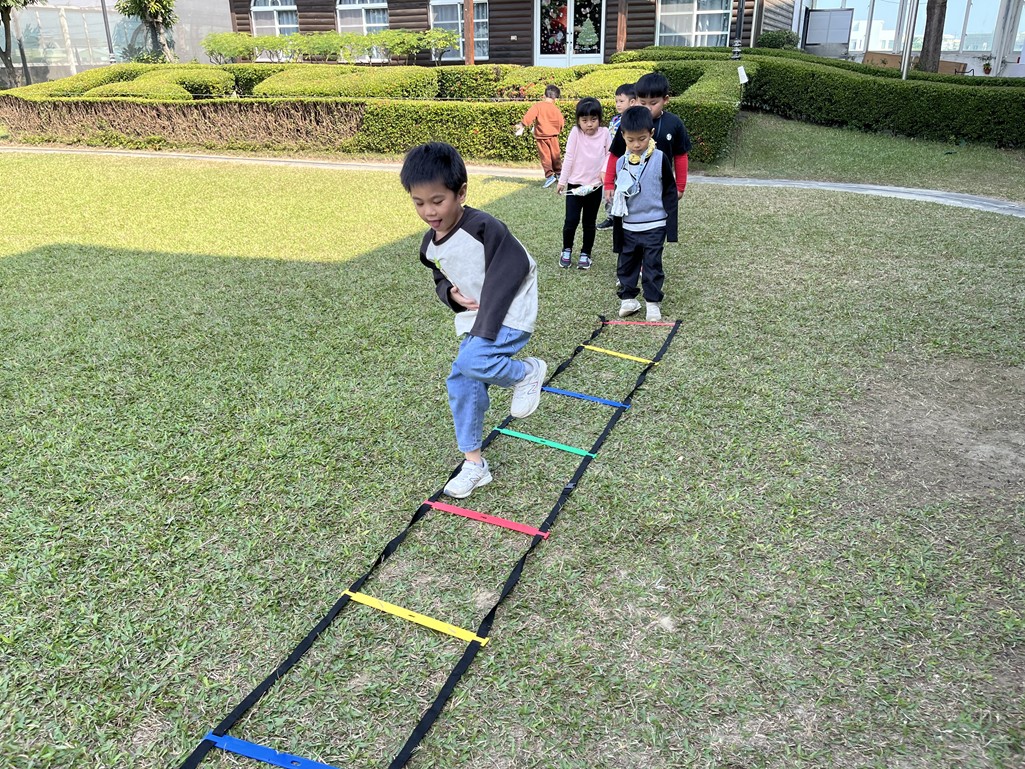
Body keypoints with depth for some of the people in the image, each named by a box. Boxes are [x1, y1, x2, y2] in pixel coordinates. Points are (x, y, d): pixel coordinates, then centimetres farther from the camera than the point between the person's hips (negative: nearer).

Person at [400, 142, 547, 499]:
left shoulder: (484, 228, -22)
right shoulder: (431, 244, 2)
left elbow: (515, 269, -21)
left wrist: (484, 330, -21)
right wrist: (452, 294, -8)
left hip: (510, 315, -8)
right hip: (473, 319, 8)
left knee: (472, 361, -29)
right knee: (461, 384, 6)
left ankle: (528, 373, 3)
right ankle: (474, 464, 21)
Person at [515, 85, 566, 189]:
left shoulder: (538, 106, -7)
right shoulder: (556, 109, -3)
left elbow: (529, 115, -16)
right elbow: (561, 123, 3)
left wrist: (522, 125, -15)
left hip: (540, 136, -1)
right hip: (553, 135, 1)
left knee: (545, 156, 1)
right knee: (555, 155, 15)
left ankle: (549, 175, -10)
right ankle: (558, 173, 28)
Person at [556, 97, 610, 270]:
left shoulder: (604, 133, -3)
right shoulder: (575, 132, -7)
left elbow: (609, 154, 6)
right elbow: (569, 157, -5)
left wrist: (605, 170, -11)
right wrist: (562, 180, -3)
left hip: (595, 186, 1)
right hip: (575, 184, -1)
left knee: (589, 223, 9)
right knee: (571, 220, -3)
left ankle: (585, 254, 22)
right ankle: (567, 250, 21)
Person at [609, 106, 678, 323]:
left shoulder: (660, 159, -9)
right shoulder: (621, 163, 1)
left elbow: (670, 193, -2)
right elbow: (618, 199, 8)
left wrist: (671, 225, -6)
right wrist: (617, 233, 9)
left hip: (654, 226, -3)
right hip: (628, 226, 4)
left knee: (652, 265, 4)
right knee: (626, 264, 11)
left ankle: (653, 302, 15)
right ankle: (628, 298, 26)